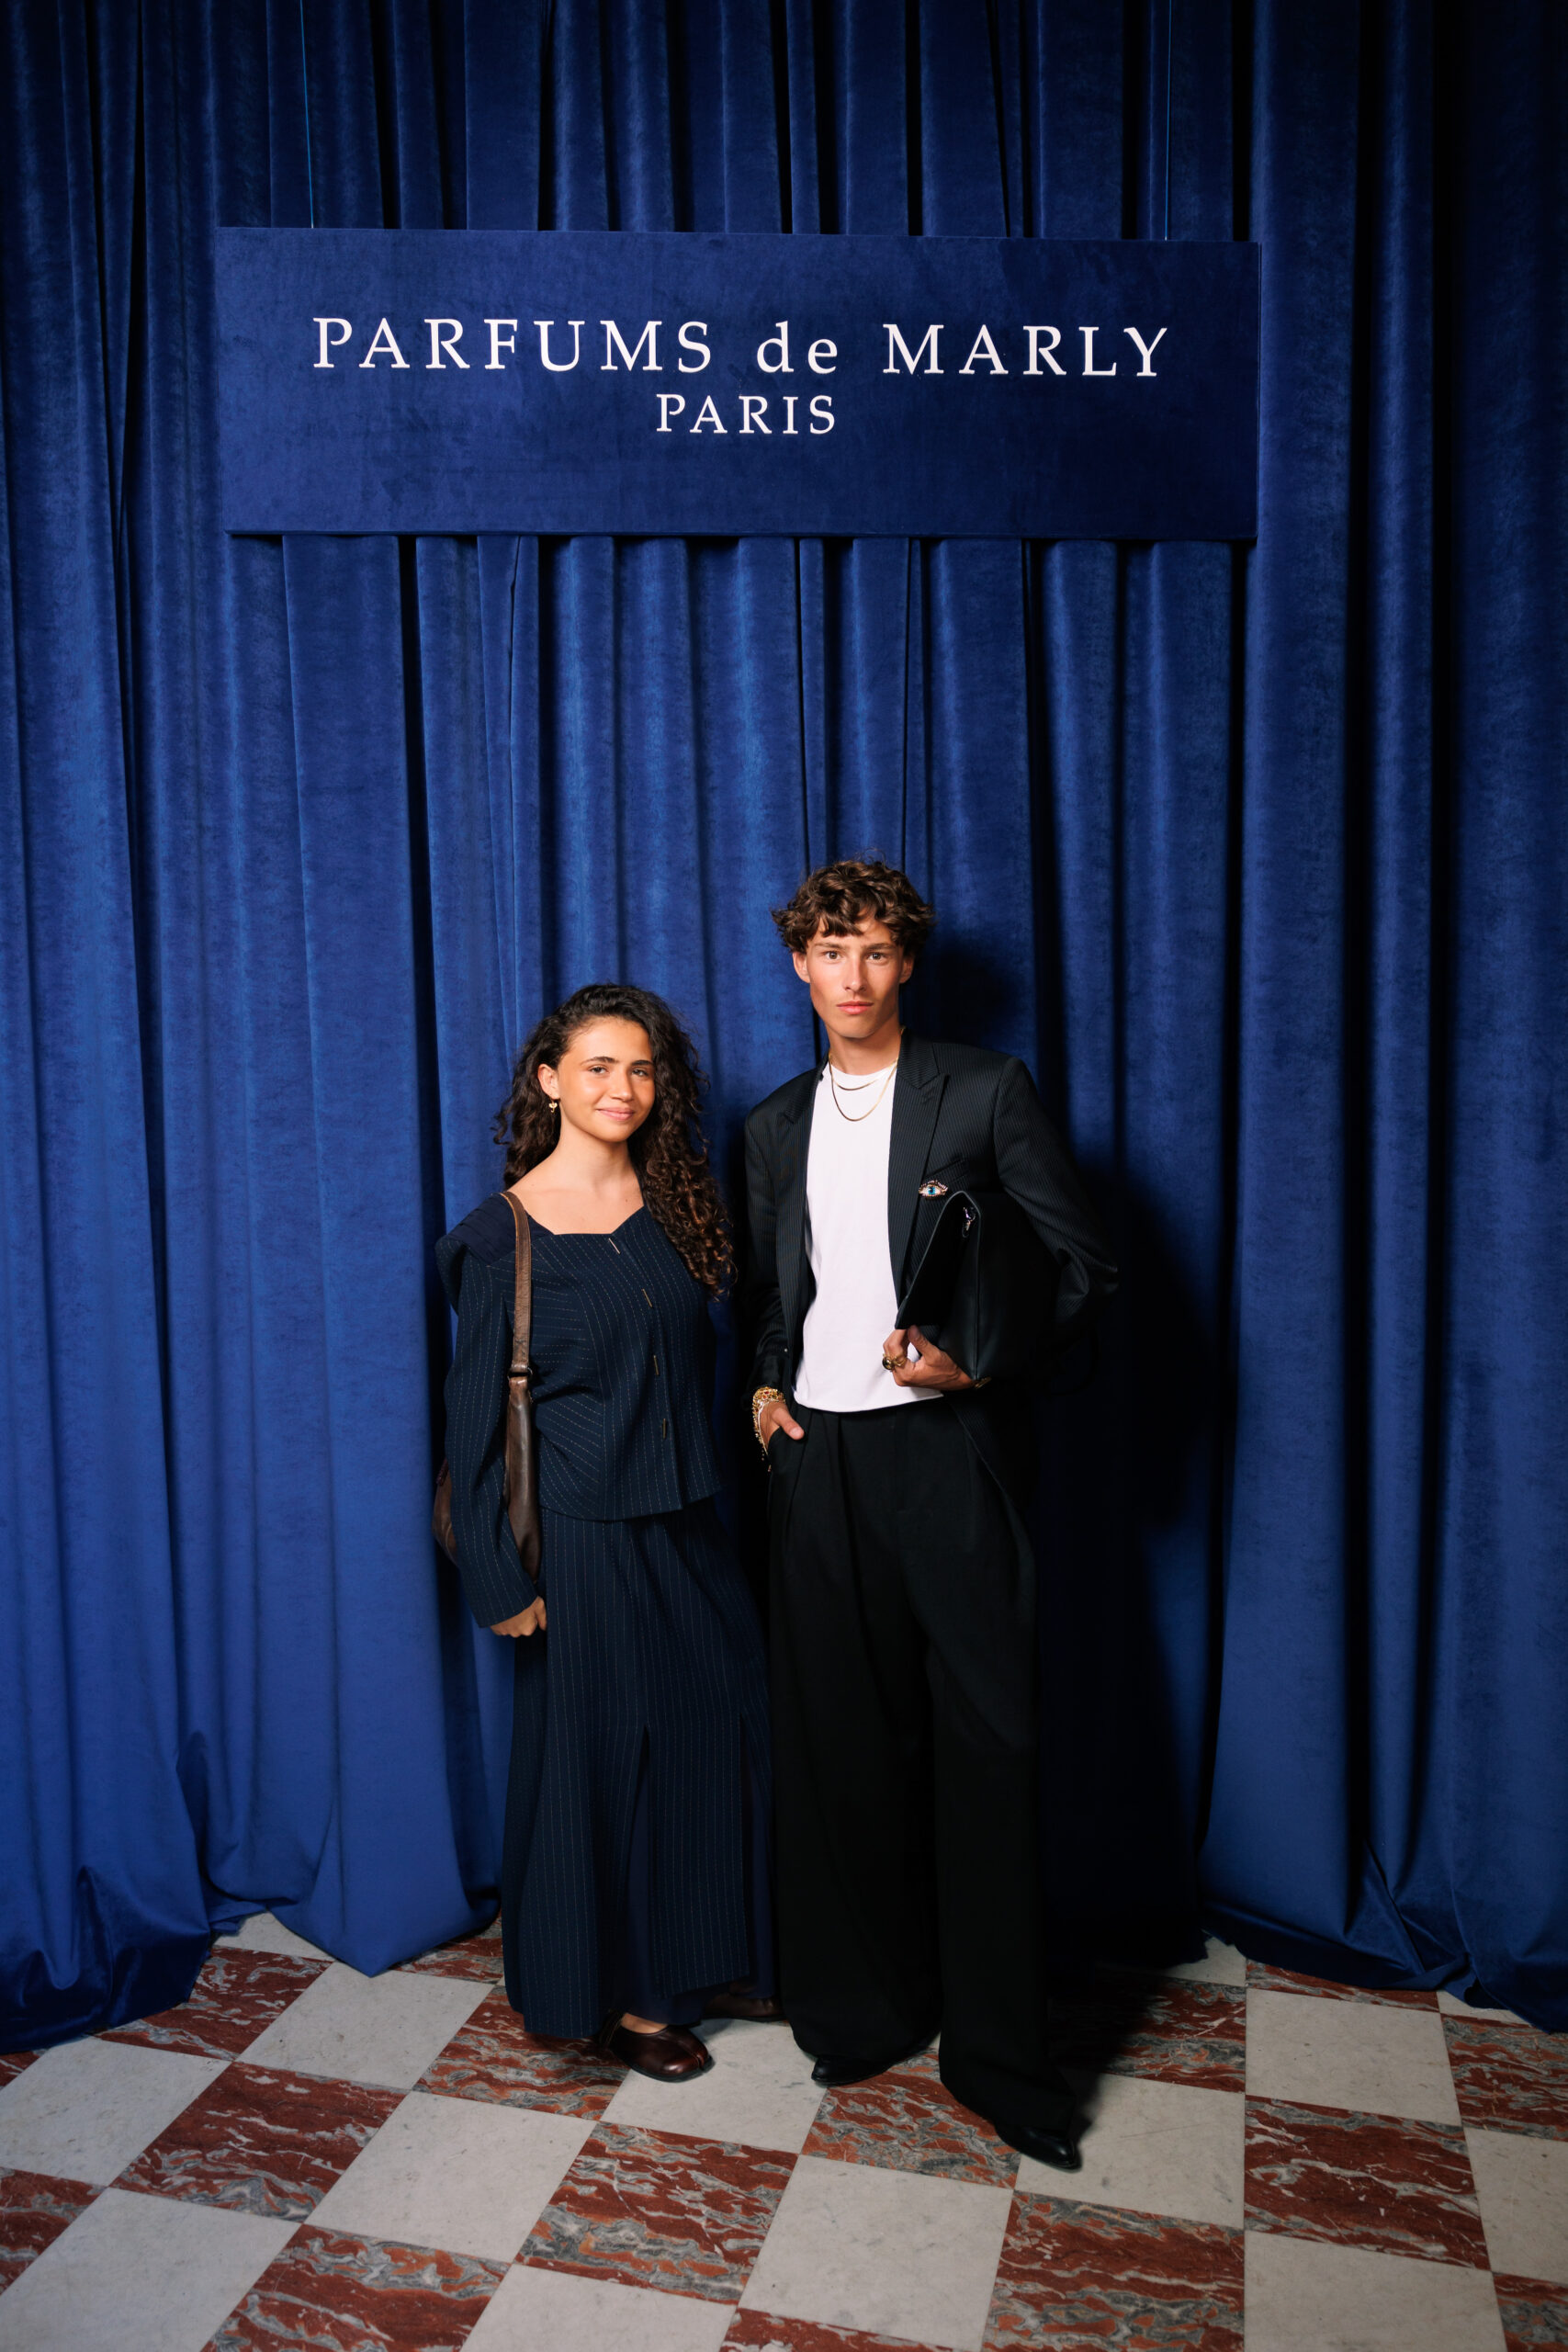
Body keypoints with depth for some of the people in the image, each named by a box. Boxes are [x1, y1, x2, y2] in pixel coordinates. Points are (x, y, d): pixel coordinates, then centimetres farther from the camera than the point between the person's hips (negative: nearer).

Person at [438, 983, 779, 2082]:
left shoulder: (680, 1201, 5)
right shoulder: (505, 1235, -10)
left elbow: (700, 1359, 10)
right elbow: (477, 1414, -8)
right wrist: (498, 1577, -9)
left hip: (688, 1524, 6)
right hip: (586, 1532, -5)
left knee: (727, 1731, 13)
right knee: (605, 1753, 8)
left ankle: (715, 1959, 36)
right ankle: (617, 1992, 30)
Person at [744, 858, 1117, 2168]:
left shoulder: (985, 1091, -1)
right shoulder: (777, 1124, 13)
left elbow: (1087, 1265, -3)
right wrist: (766, 1386, 5)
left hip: (950, 1448, -3)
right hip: (820, 1457, 4)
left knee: (987, 1748, 2)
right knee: (847, 1745, 10)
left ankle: (1000, 2053, 19)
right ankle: (874, 2007, 29)